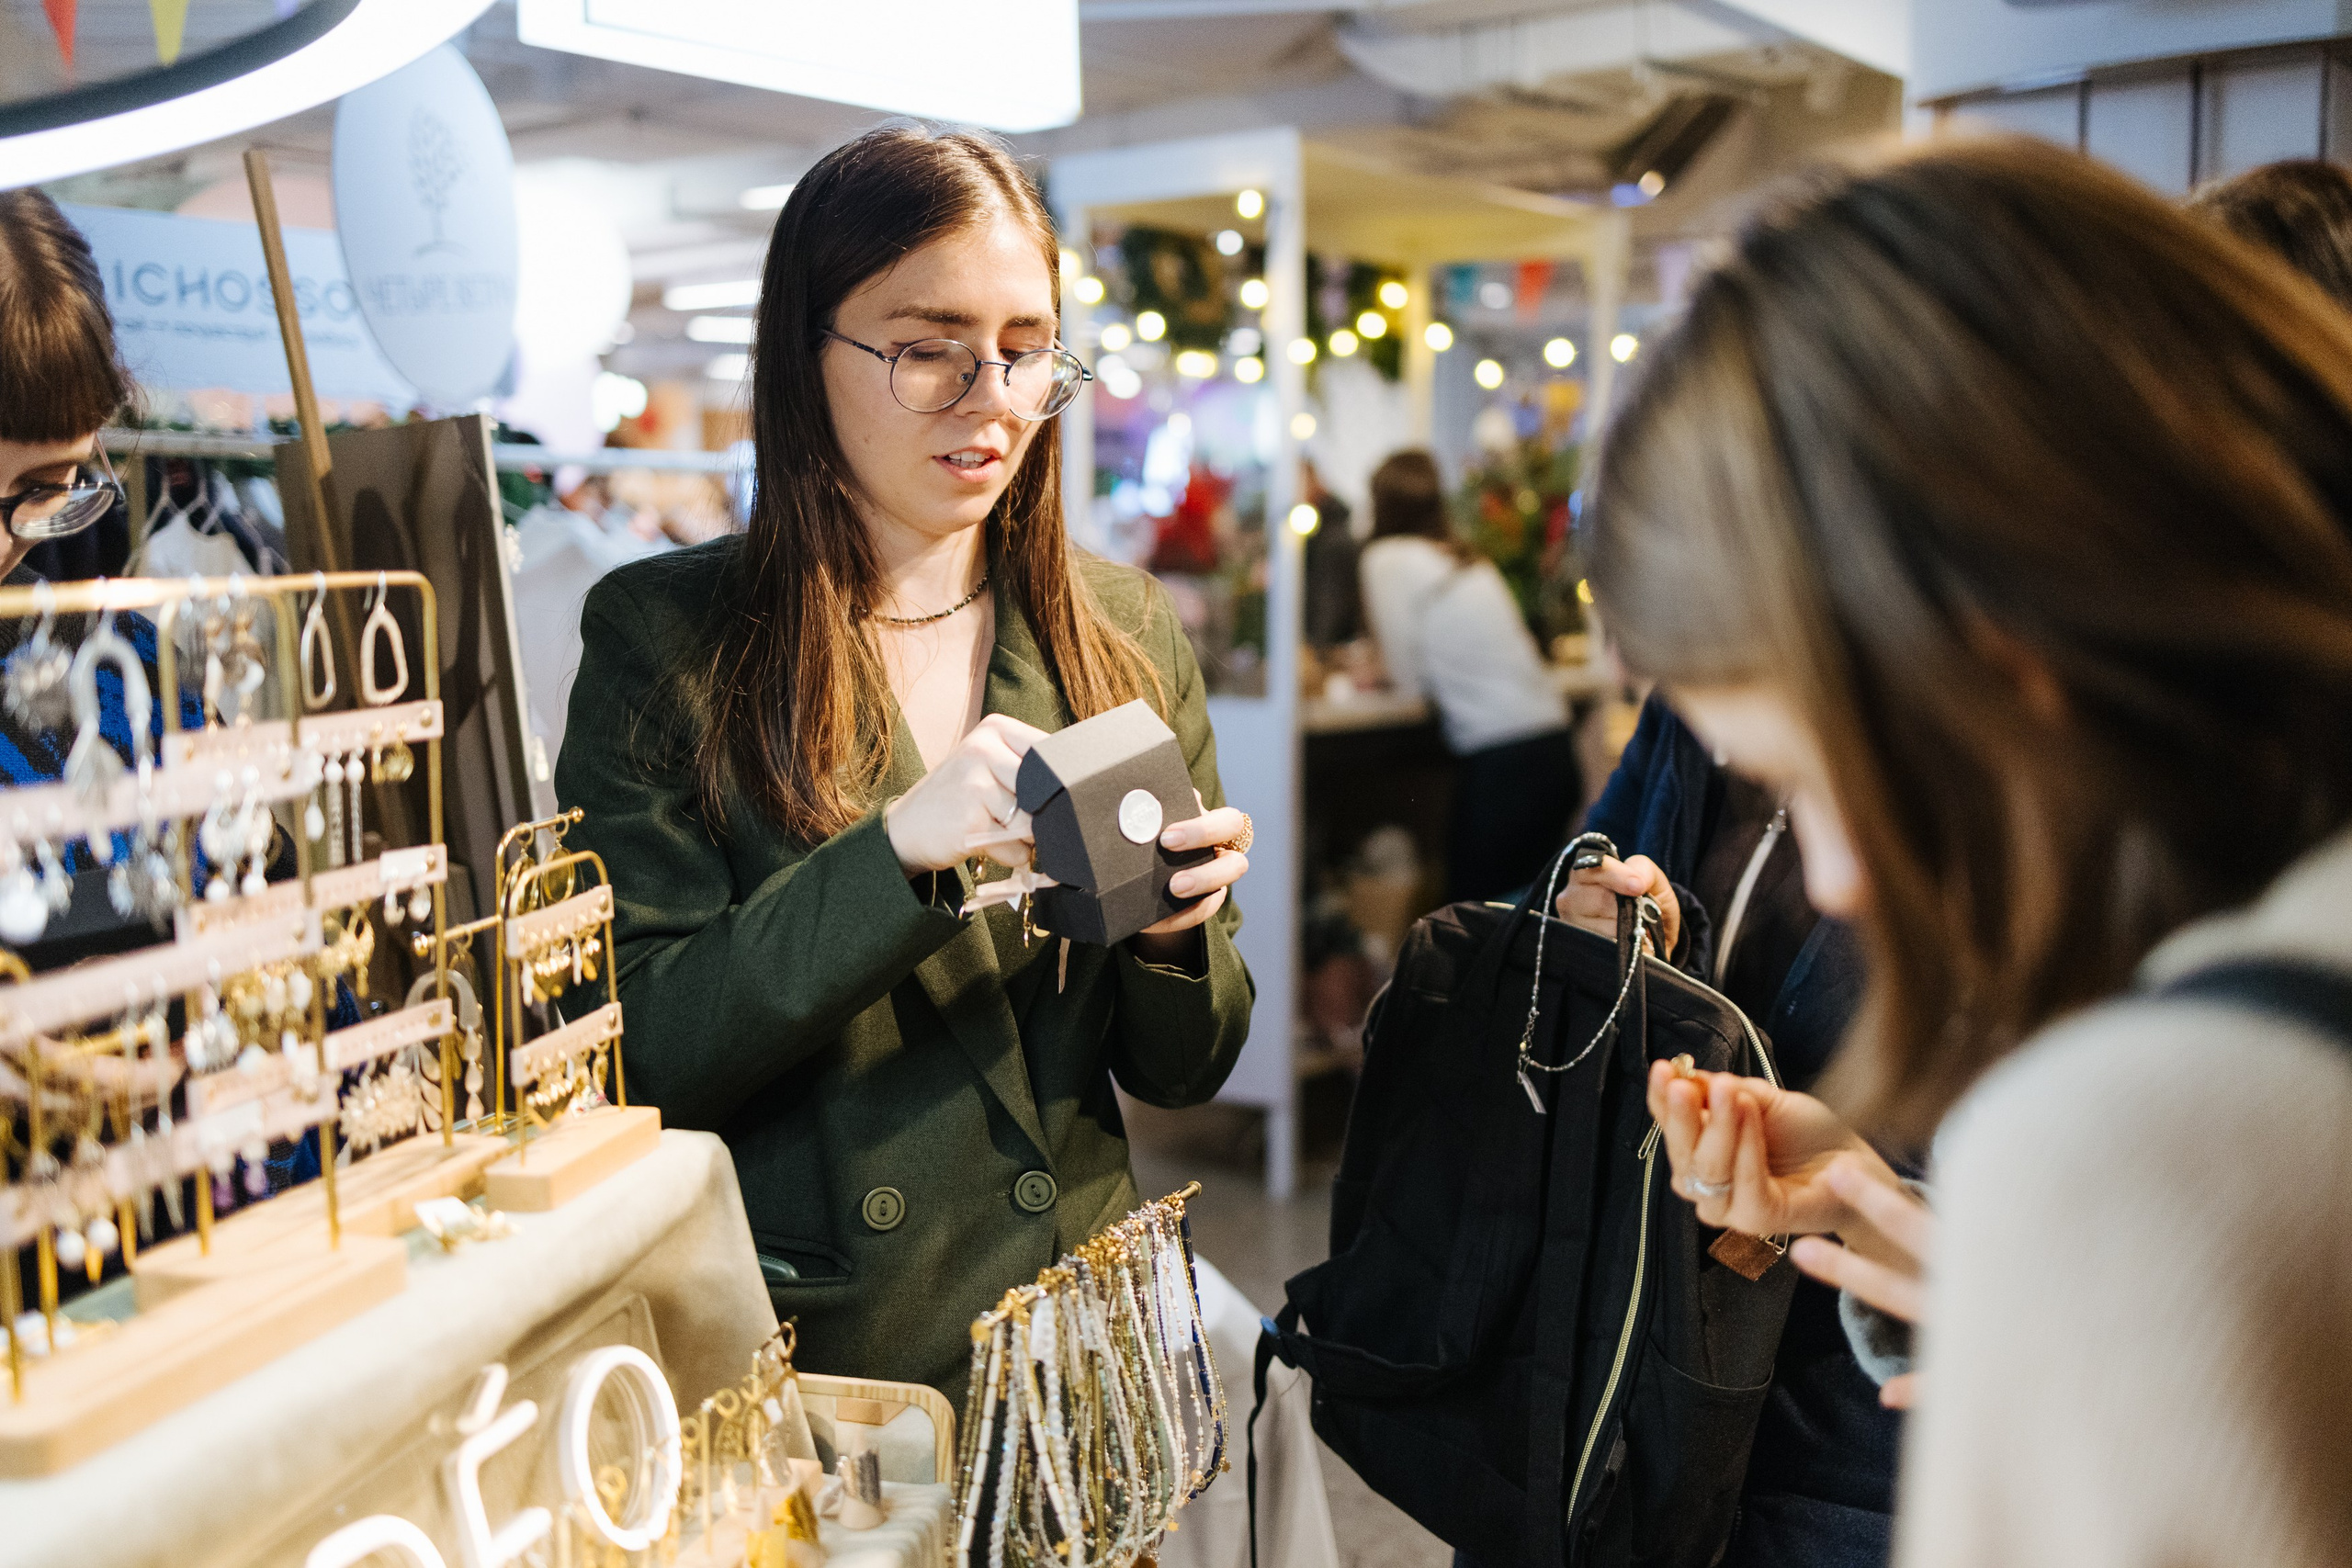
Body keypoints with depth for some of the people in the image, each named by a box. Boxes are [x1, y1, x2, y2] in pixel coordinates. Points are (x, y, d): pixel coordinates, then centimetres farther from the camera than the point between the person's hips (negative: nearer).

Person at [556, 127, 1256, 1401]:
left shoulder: (1125, 629, 7)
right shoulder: (663, 635, -2)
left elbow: (1182, 1071, 10)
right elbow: (635, 1055, -9)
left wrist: (1174, 934, -11)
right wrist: (893, 851, -20)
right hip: (806, 1363, -3)